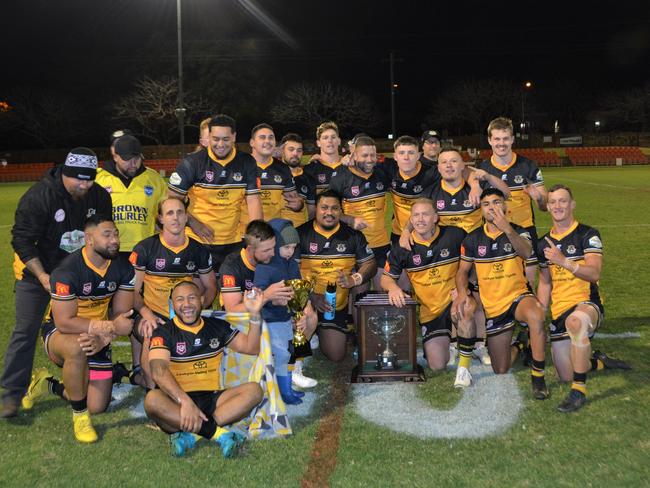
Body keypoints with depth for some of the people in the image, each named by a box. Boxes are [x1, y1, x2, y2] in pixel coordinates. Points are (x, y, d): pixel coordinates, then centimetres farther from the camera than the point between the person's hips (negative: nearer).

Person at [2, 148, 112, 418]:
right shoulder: (39, 196, -22)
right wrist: (43, 277, -22)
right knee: (25, 330, -4)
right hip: (37, 271, -4)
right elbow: (22, 240, -17)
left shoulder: (100, 196, -8)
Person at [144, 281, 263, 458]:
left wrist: (254, 315, -7)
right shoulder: (164, 333, -2)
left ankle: (190, 435, -28)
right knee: (152, 400, -34)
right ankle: (219, 433, -32)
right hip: (177, 402, -3)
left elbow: (251, 348, 10)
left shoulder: (217, 327, 12)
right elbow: (158, 371, -20)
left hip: (211, 399, 4)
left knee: (254, 390, -19)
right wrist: (185, 401, -36)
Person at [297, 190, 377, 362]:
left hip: (337, 307, 2)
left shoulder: (353, 235, 3)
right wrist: (311, 295, -19)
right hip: (305, 304, -2)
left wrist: (354, 279, -16)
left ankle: (321, 333, 30)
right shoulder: (301, 234, -4)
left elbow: (370, 264, 5)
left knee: (336, 355, 0)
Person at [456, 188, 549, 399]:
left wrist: (507, 229, -45)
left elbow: (526, 253, -28)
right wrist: (462, 292, -13)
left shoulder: (518, 232, -6)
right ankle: (518, 344, 42)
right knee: (501, 371, 7)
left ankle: (537, 376, -25)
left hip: (518, 296, -2)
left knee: (535, 316, -41)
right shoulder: (473, 240, 1)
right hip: (491, 306, 2)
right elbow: (463, 271, 8)